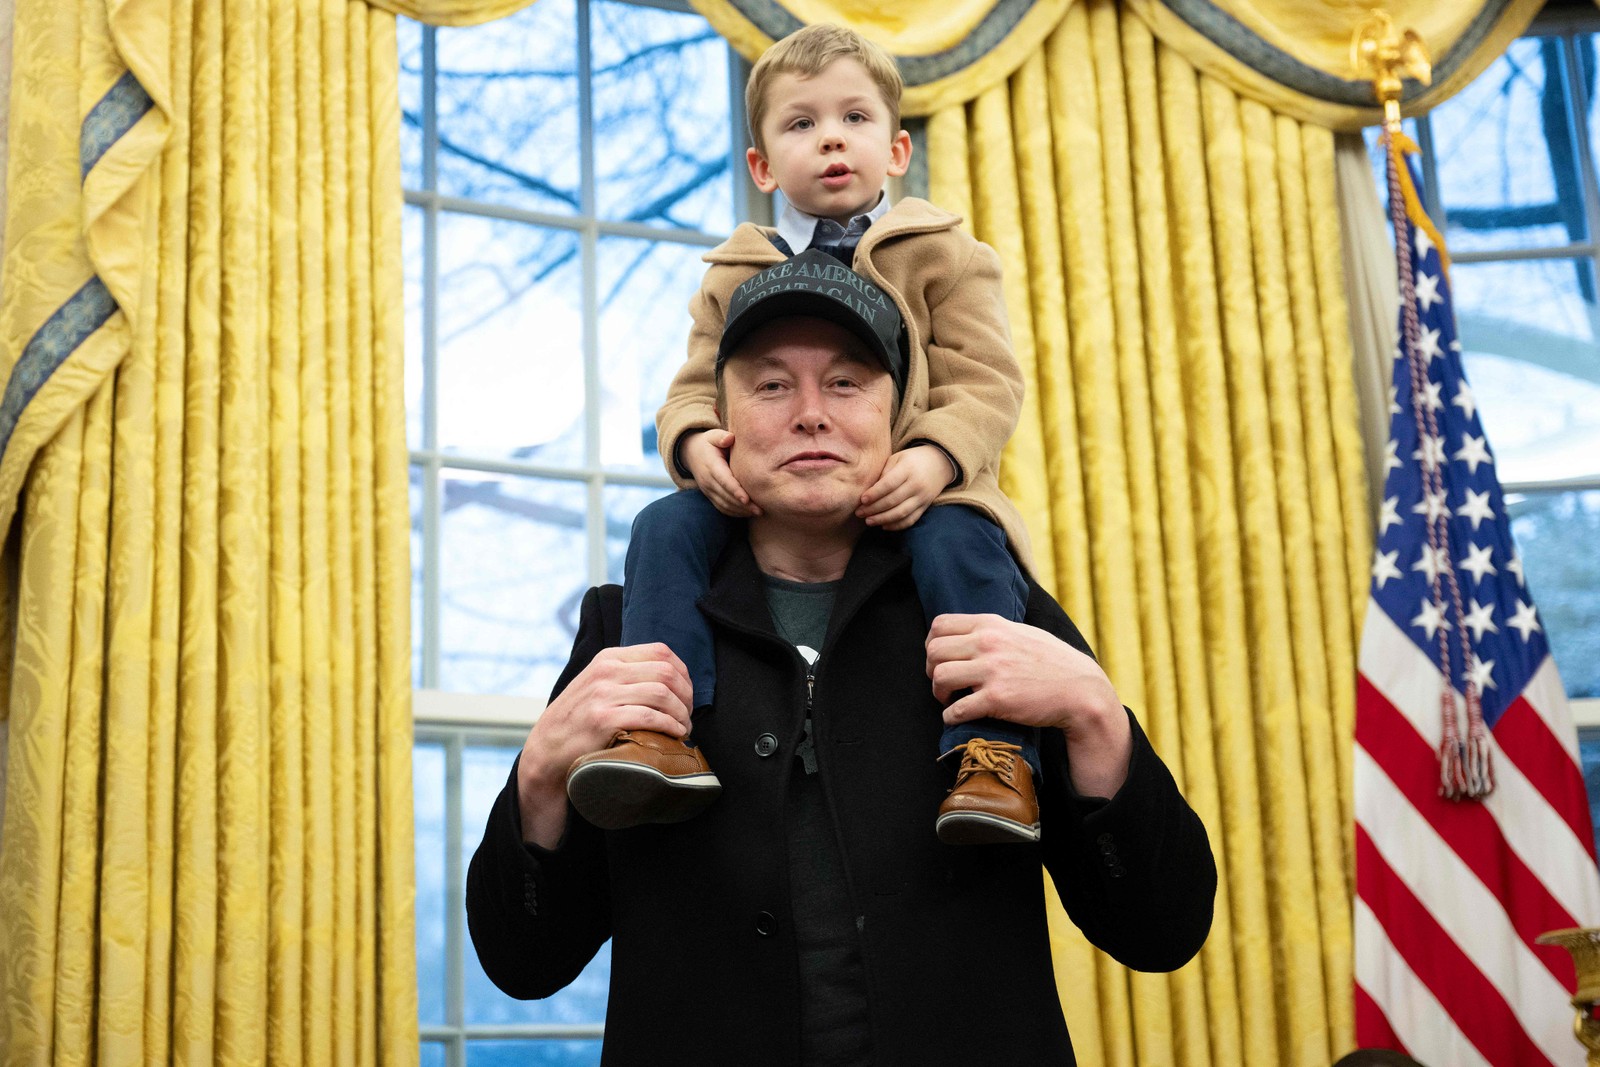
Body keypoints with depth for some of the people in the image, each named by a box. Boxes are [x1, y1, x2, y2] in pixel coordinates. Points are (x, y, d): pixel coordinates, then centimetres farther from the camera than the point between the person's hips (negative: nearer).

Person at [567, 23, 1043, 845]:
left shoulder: (943, 255, 11)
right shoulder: (734, 277, 19)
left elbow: (985, 383, 0)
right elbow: (696, 388, 15)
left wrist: (935, 457, -22)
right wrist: (693, 440, -12)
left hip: (905, 494, -2)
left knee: (960, 542, -35)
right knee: (665, 528, -22)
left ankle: (993, 749, -32)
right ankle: (662, 730, -30)